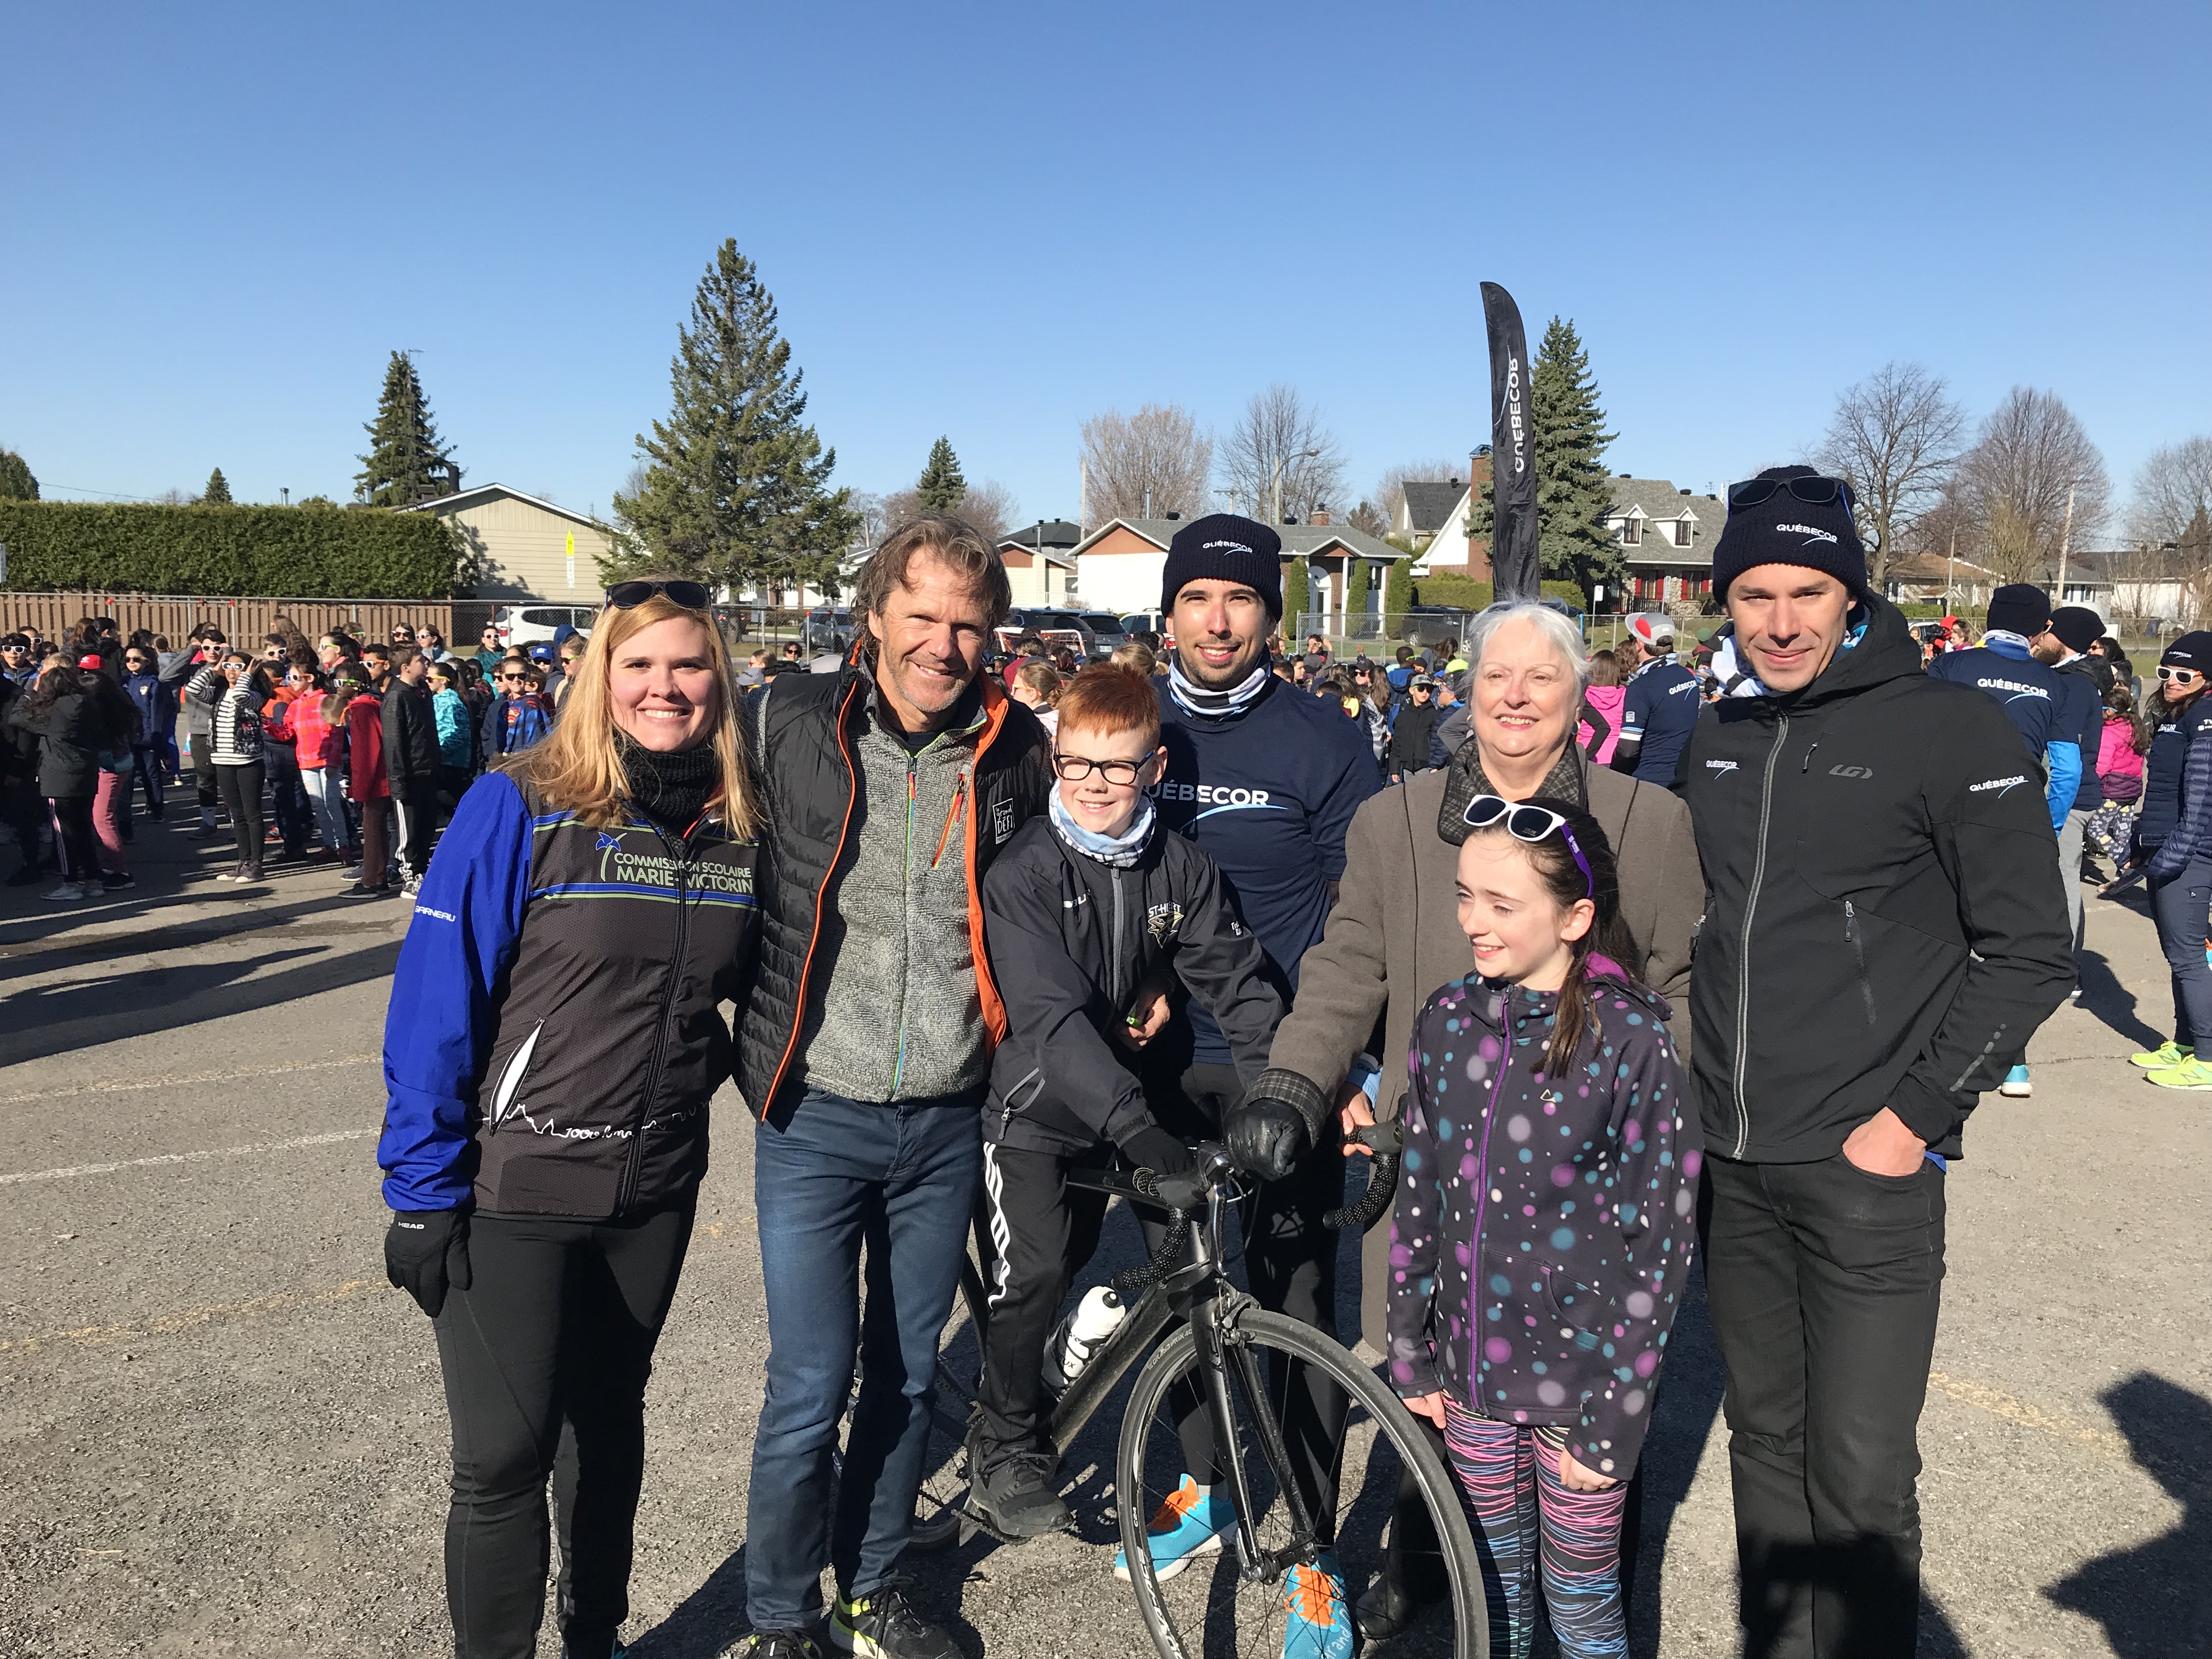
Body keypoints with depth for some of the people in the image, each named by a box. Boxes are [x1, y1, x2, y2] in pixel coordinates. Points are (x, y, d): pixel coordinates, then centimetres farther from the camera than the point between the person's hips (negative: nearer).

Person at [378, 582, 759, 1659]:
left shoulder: (740, 830, -1)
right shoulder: (519, 806, -14)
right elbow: (434, 1002, -13)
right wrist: (423, 1191, -14)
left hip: (655, 1192, 4)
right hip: (514, 1192, -4)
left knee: (610, 1423, 20)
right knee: (503, 1457, 1)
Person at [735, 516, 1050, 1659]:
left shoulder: (1014, 751, 0)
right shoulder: (789, 725, -8)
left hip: (947, 1120, 3)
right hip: (815, 1115, -2)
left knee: (907, 1373, 17)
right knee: (810, 1387, 1)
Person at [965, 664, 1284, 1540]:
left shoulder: (1180, 866, -5)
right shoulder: (1023, 873, -18)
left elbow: (1238, 981, -6)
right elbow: (1053, 1016, -29)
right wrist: (1136, 1127, -39)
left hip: (1145, 1095, 4)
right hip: (1040, 1108, -4)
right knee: (1034, 1283, -6)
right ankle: (1006, 1445, 21)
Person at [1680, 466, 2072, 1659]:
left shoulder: (1950, 729, -8)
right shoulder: (1716, 741, 9)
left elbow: (2031, 953, -8)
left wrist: (1916, 1116, -11)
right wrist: (1693, 1083, 11)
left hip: (1865, 1166, -5)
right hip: (1731, 1159, 5)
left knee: (1859, 1475, 0)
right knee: (1765, 1439, 17)